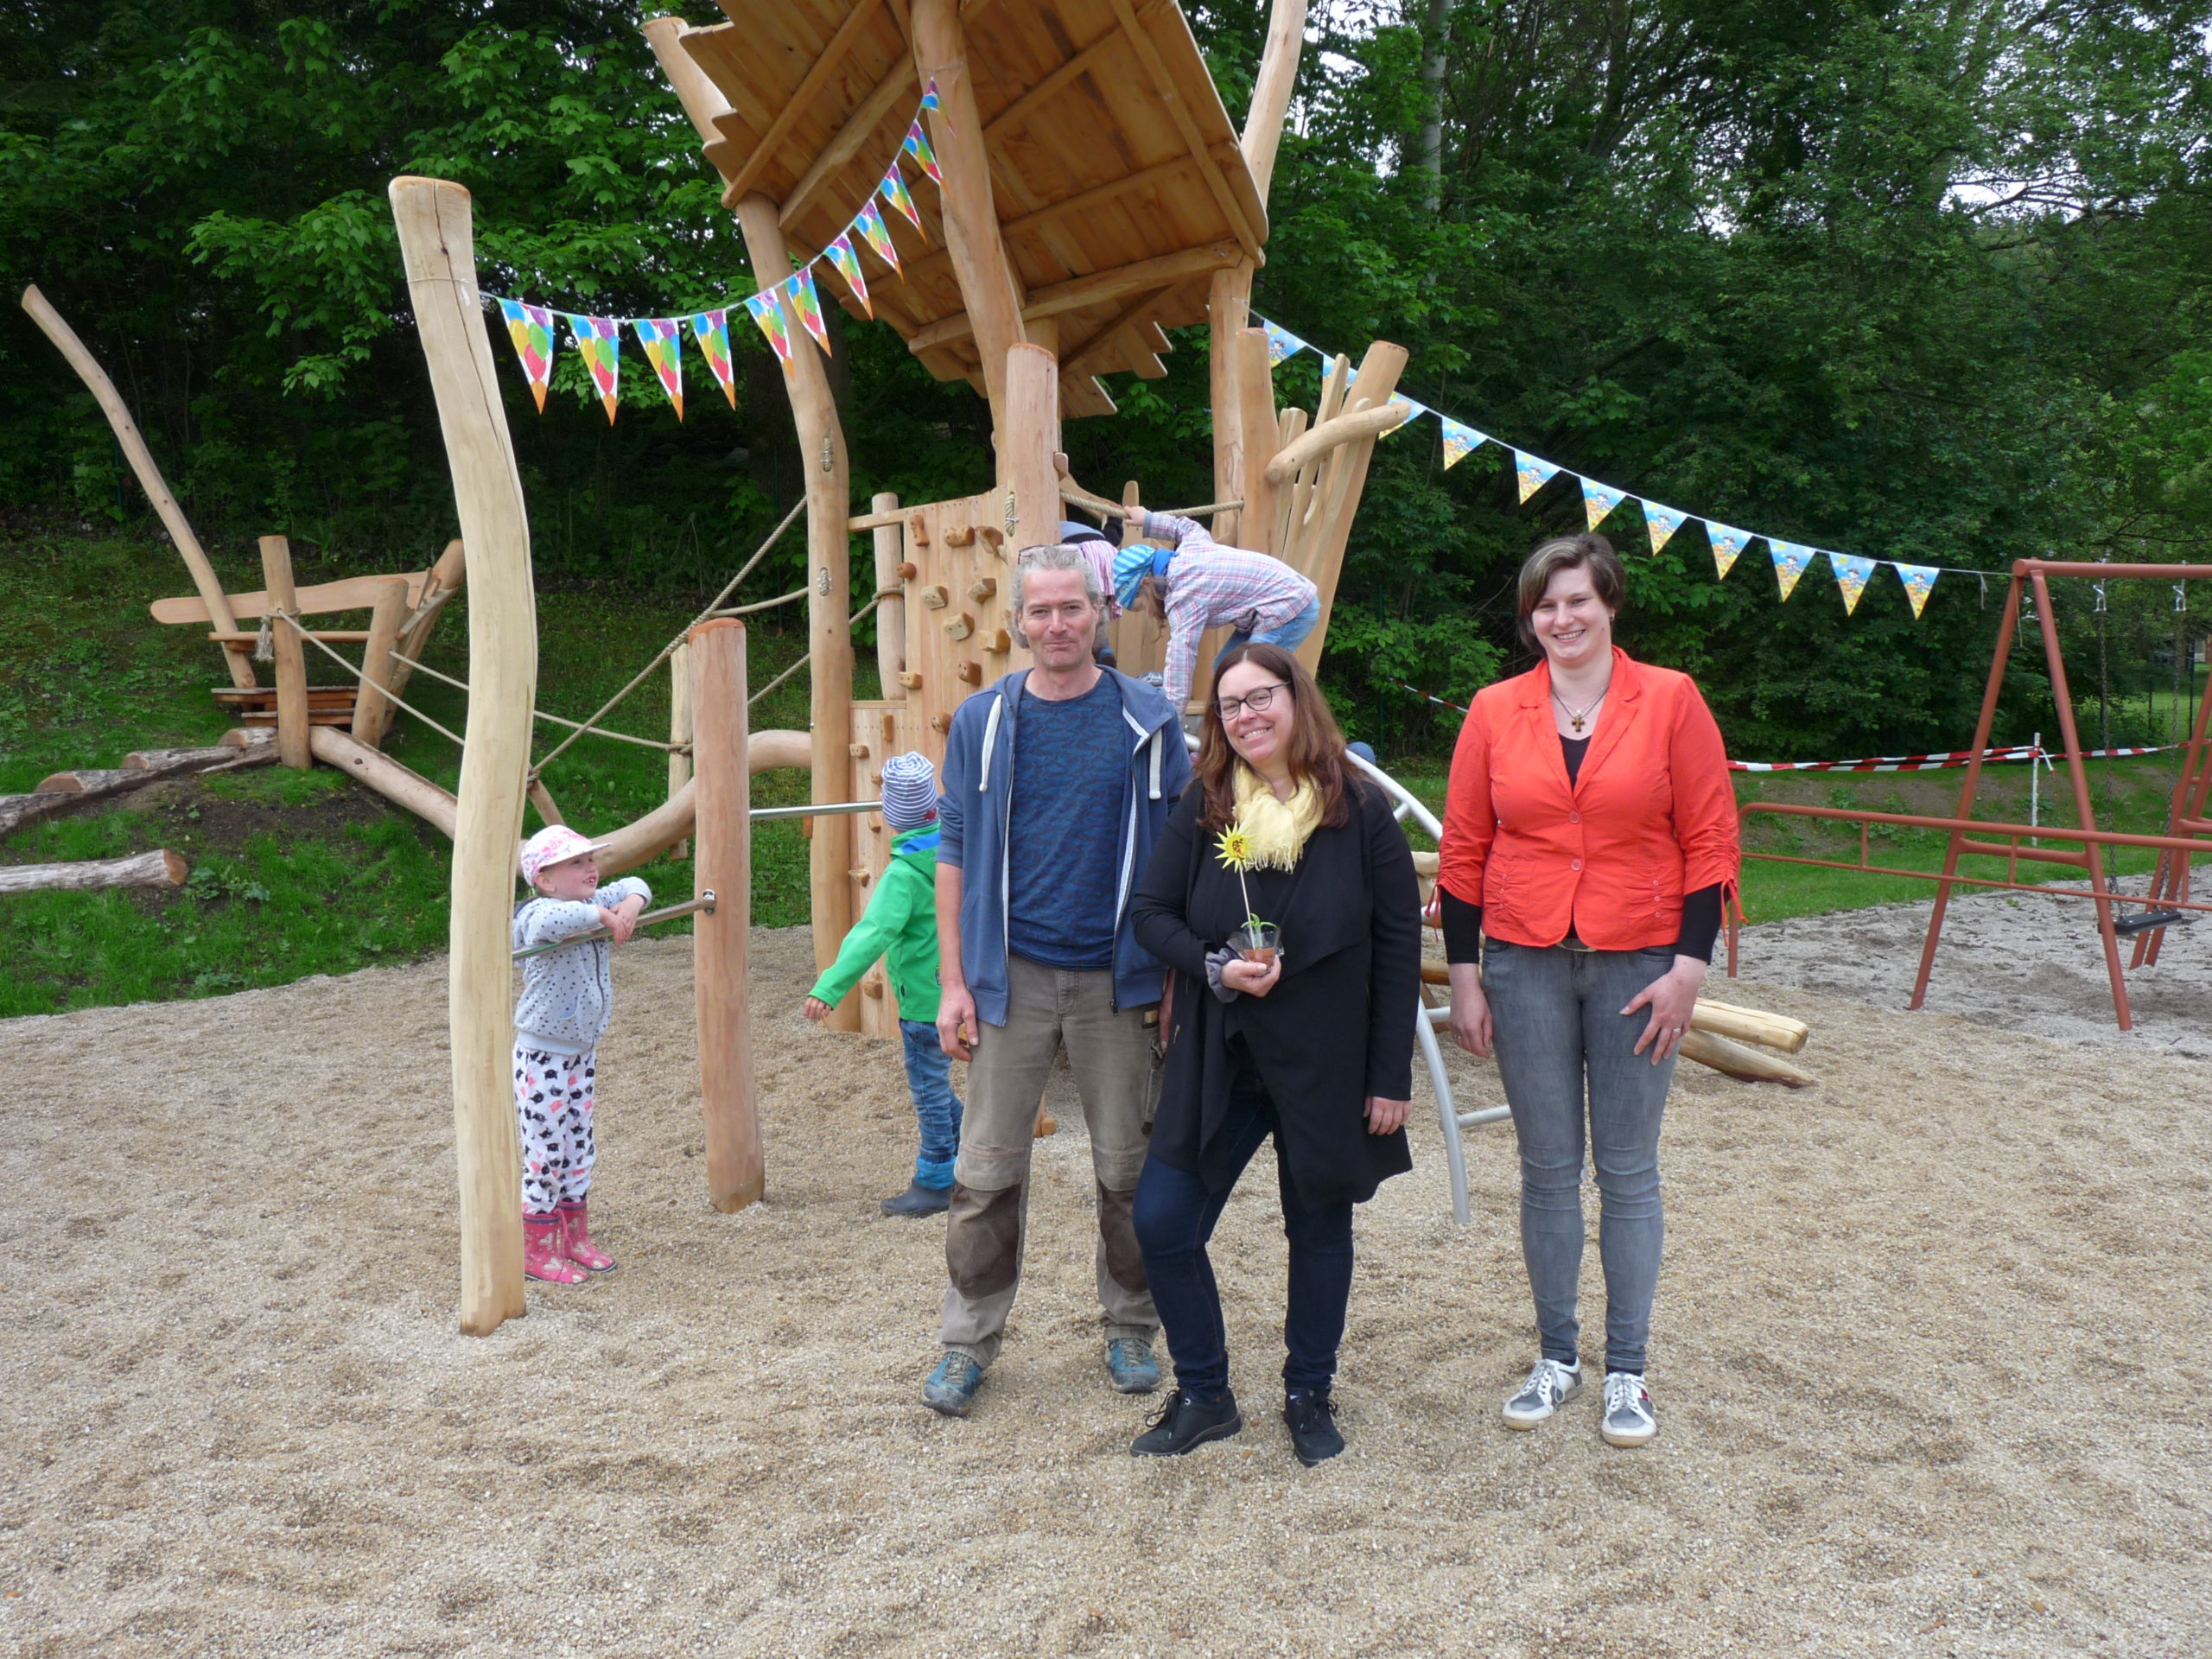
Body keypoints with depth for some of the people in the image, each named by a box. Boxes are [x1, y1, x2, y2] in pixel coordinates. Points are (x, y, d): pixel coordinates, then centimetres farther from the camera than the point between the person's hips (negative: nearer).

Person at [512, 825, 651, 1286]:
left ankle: (576, 1238, 31)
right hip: (543, 1056, -8)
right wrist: (604, 916, -31)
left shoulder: (596, 903, 3)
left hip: (583, 1052, 8)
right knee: (545, 1154, 2)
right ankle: (537, 1252, 16)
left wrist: (631, 903, -8)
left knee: (580, 1148, 17)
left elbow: (635, 886, 15)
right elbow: (554, 921, -46)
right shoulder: (539, 913, -22)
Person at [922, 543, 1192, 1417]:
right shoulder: (983, 720, 2)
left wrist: (1176, 975, -2)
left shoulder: (1149, 721, 1)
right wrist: (953, 982, -1)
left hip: (1118, 981, 0)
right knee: (987, 1170, 4)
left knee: (1128, 1168, 9)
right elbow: (954, 855, 4)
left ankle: (1131, 1328, 27)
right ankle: (968, 1342, 19)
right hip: (1012, 975, 0)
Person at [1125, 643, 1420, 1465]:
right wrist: (1213, 967, -17)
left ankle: (1309, 1395, 33)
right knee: (1161, 1222, -2)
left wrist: (1391, 1076, -7)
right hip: (1218, 1059, 2)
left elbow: (1399, 948, -5)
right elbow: (1151, 912, 3)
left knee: (1319, 1228, 12)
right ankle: (1203, 1394, 19)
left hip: (1326, 1064, -2)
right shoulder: (1203, 806, 0)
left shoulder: (1361, 810, -7)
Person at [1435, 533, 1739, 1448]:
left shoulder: (1670, 700, -2)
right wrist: (1463, 974, 2)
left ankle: (1626, 1371, 20)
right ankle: (1557, 1356, 24)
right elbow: (1463, 851, 5)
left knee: (1627, 1172, 7)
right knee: (1547, 1168, 9)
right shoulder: (1495, 711, 2)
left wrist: (1689, 966, -7)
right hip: (1523, 966, 2)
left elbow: (1710, 841, -2)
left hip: (1637, 965, -1)